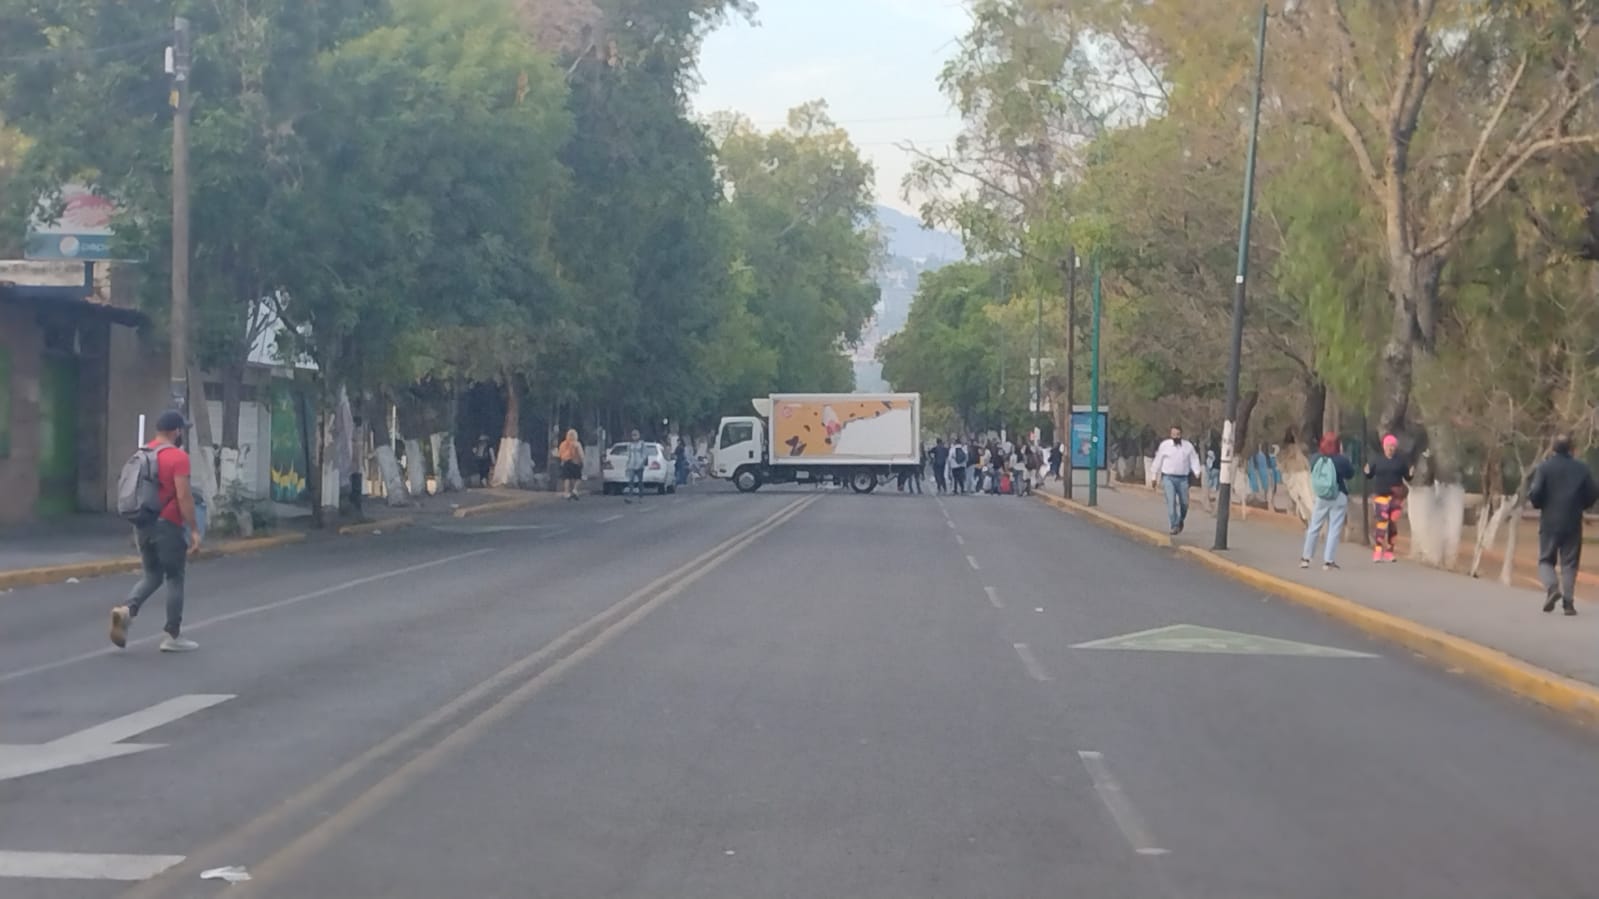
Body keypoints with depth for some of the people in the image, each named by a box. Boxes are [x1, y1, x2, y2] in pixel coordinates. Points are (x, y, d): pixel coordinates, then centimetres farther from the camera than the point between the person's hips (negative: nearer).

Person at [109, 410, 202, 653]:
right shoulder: (178, 457, -13)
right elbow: (184, 497, -18)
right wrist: (194, 530, -14)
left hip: (144, 524, 7)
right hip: (168, 525, -7)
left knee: (151, 576, 15)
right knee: (174, 579, 3)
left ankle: (127, 610, -12)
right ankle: (173, 636, 7)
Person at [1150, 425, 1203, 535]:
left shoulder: (1188, 446, 5)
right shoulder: (1164, 445, 2)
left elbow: (1194, 460, 3)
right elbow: (1158, 461, 8)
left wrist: (1197, 471, -15)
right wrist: (1155, 477, 10)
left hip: (1183, 478, 2)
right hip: (1168, 478, -2)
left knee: (1184, 503, 6)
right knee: (1171, 501, -12)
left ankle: (1181, 520, 34)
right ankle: (1174, 526, -10)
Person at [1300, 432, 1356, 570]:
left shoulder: (1317, 458, -8)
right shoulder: (1341, 460, -16)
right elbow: (1351, 473, 1)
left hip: (1321, 497, 3)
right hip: (1339, 497, -3)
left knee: (1314, 527, 14)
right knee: (1334, 530, 2)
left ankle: (1305, 558, 20)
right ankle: (1328, 561, 0)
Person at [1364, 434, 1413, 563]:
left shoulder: (1401, 460, 4)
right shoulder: (1377, 460, 3)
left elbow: (1407, 477, 7)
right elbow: (1369, 476, 7)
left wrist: (1411, 474, -14)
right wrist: (1367, 472, -15)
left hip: (1396, 496, 2)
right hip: (1380, 495, -2)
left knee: (1393, 523, 4)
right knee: (1382, 522, -13)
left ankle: (1389, 551, 14)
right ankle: (1378, 551, -14)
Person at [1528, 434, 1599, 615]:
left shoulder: (1544, 467, -6)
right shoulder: (1582, 469, -1)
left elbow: (1535, 493, -13)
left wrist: (1539, 504, 8)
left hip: (1549, 521, -1)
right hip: (1573, 523, 1)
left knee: (1546, 560, 11)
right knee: (1569, 563, 7)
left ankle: (1552, 587, -15)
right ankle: (1568, 602, 0)